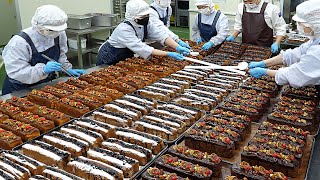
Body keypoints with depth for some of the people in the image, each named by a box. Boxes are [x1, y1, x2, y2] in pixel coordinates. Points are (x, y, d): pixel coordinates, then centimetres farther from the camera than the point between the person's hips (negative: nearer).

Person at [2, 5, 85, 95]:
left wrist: (68, 69, -3)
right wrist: (43, 70, -37)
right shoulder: (19, 42, -26)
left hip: (47, 84, 4)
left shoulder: (59, 34, -9)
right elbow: (15, 72, -27)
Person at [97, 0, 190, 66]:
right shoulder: (124, 29, -35)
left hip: (125, 58, 6)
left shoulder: (146, 24, -13)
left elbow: (161, 36, -16)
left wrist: (178, 47, -32)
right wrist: (168, 54, -43)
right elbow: (142, 49, -40)